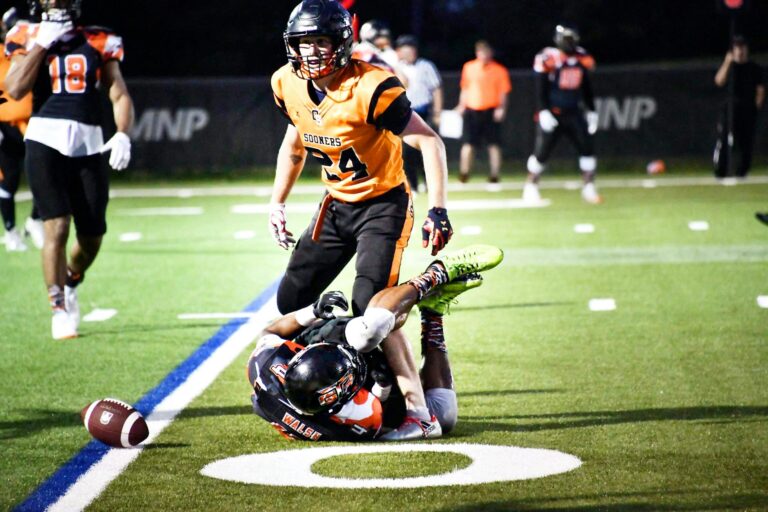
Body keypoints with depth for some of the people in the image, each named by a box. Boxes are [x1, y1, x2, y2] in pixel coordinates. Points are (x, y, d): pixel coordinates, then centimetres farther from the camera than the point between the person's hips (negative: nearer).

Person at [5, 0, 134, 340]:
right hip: (45, 138, -3)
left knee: (92, 238, 6)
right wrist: (42, 43, -7)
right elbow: (15, 90, -9)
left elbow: (119, 95, 8)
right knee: (57, 228, -12)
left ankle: (69, 284, 36)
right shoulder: (28, 40, 5)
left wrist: (123, 135, -9)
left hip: (88, 145, 3)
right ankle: (59, 310, -1)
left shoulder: (98, 43, 10)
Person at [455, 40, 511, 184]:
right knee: (468, 144, -1)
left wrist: (501, 108, -14)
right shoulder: (468, 67, 8)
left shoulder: (499, 70, 0)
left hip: (491, 112, -2)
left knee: (494, 145, -2)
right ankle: (464, 174, 7)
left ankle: (494, 174, 3)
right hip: (472, 111, 2)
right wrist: (462, 105, 8)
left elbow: (503, 92, -1)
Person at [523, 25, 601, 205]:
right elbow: (540, 89, -10)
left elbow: (587, 89, 14)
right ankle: (531, 187, 16)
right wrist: (544, 111, -17)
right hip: (552, 113, -4)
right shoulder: (548, 58, -11)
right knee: (542, 151, 0)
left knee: (587, 147, -4)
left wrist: (591, 111, 10)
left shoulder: (582, 59, 5)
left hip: (574, 113, 5)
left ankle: (589, 188, 3)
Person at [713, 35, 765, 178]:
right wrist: (727, 63, -14)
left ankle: (741, 171, 4)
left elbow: (760, 90, 9)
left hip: (749, 110, 1)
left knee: (746, 141, -3)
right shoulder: (728, 66, 9)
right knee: (723, 139, -9)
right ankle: (720, 172, -6)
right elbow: (719, 81, -9)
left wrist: (757, 107, -2)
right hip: (730, 107, -1)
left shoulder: (754, 68, 9)